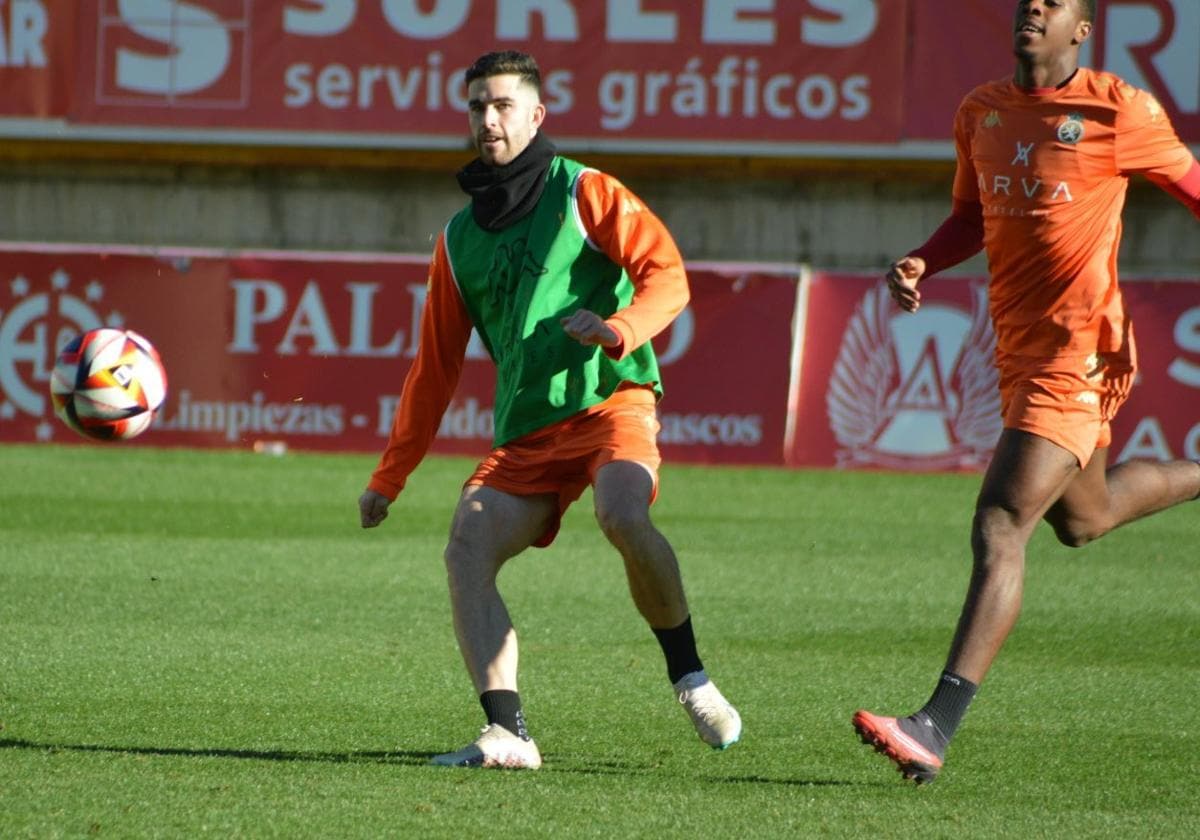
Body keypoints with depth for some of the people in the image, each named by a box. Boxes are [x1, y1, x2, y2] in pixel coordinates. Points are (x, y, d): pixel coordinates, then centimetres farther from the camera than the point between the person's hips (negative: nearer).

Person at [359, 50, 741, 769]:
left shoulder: (582, 192, 6)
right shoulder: (460, 238, 20)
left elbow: (667, 276, -4)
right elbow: (435, 368, 25)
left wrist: (618, 330, -25)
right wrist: (388, 480, 23)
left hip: (610, 398, -5)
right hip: (526, 433, 5)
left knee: (623, 515, -33)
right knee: (467, 548, -19)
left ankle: (690, 677, -13)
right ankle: (507, 733, -24)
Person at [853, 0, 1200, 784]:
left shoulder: (1119, 113, -9)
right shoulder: (981, 111, 9)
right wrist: (922, 262, 2)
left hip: (1079, 350, -8)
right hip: (1018, 350, 8)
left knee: (1000, 526, -18)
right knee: (1082, 519, 26)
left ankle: (939, 725, -24)